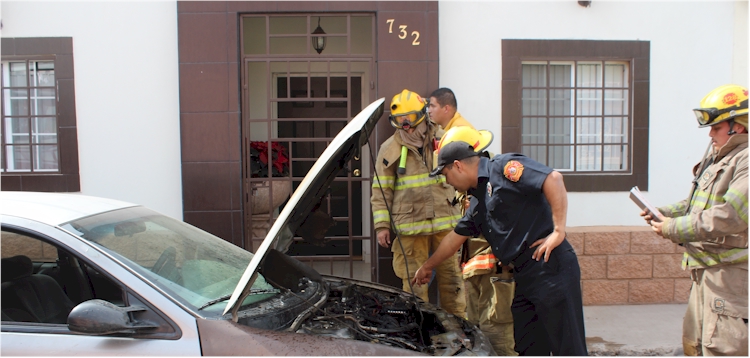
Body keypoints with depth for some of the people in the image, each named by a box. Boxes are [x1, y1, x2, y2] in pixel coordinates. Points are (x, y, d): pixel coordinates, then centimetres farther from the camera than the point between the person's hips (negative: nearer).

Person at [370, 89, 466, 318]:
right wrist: (382, 225, -4)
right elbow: (381, 190, 1)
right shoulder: (390, 149, 1)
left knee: (451, 275, 9)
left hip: (445, 222, 2)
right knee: (414, 281, 3)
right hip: (410, 226, -2)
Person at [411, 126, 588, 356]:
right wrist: (428, 266, 40)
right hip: (525, 277, 9)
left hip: (551, 268, -9)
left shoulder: (504, 168, -8)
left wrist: (558, 231, -21)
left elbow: (553, 179, -20)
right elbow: (455, 237, 31)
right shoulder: (478, 202, 19)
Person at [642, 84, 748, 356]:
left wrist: (673, 228, -17)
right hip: (707, 272, 10)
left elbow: (728, 217, -26)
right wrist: (663, 213, 5)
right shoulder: (717, 157, 15)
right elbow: (696, 204, 22)